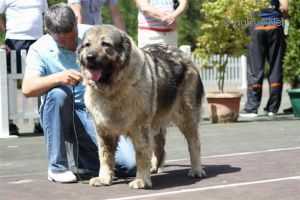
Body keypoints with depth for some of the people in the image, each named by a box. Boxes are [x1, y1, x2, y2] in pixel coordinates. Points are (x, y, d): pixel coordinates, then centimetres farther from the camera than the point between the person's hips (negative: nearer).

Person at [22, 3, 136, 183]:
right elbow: (27, 88, -23)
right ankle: (57, 166, -20)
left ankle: (79, 158, 15)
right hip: (61, 115, -2)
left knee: (129, 164, -17)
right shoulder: (40, 49, -8)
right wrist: (59, 77, -39)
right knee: (59, 93, -36)